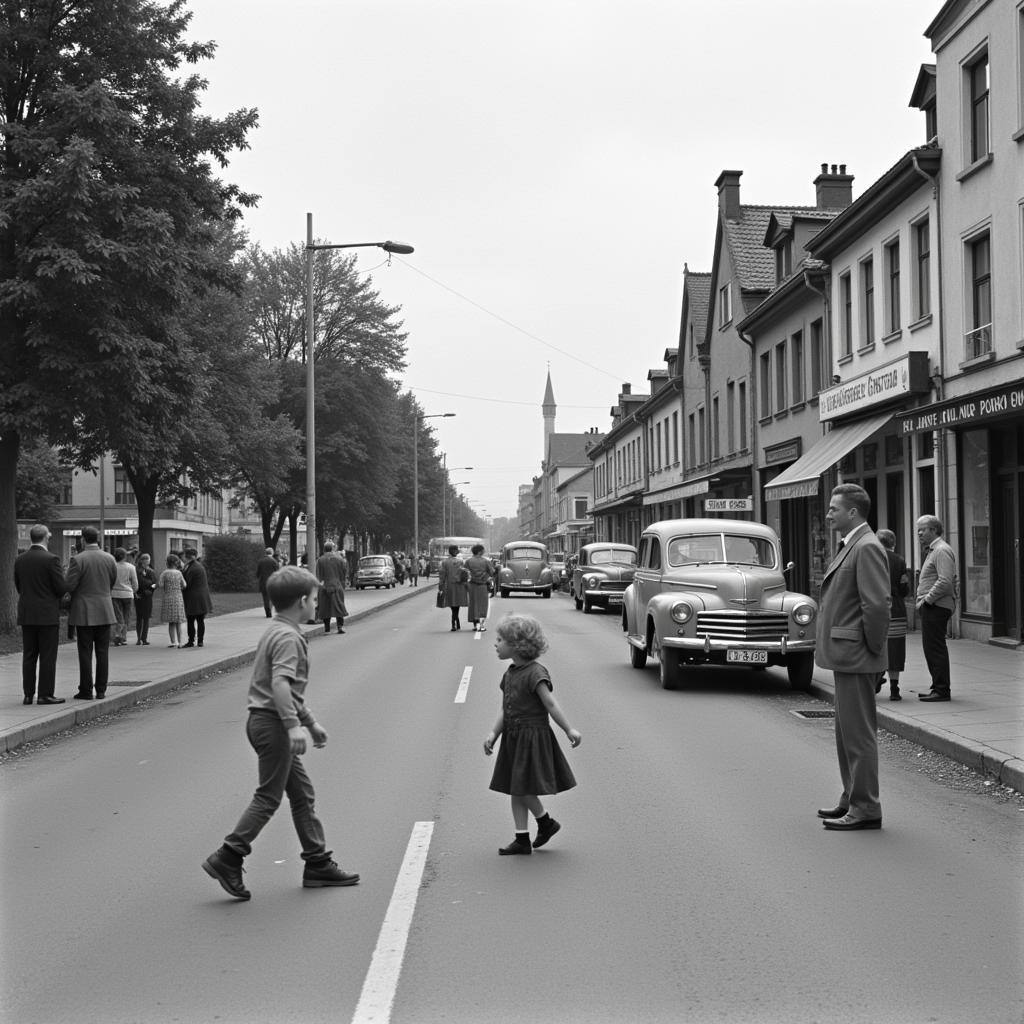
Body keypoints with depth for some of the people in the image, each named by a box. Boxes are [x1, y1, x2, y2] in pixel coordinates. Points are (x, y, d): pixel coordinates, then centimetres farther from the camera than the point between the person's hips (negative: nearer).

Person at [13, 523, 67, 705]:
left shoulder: (20, 560, 4)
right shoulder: (51, 559, -13)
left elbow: (18, 586, 10)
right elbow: (61, 588, -12)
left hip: (26, 615, 6)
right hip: (48, 615, -6)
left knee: (29, 656, 10)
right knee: (48, 656, -1)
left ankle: (28, 694, 11)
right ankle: (45, 694, -1)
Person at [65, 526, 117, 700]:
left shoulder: (78, 559, -12)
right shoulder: (109, 558, 2)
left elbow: (69, 586, -14)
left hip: (84, 612, -3)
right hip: (105, 611, 3)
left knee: (85, 653, 1)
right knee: (102, 652, 7)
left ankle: (86, 690, 3)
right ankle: (101, 690, 8)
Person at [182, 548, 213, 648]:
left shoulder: (190, 569, -17)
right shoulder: (200, 566, 10)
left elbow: (185, 584, -17)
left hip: (192, 598, -8)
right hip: (203, 597, 8)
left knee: (191, 621, 0)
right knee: (200, 620, 9)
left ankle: (191, 641, 2)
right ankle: (200, 641, 10)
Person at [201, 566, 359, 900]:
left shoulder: (278, 632, 17)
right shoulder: (288, 637, -15)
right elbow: (280, 683, -30)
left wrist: (311, 722, 30)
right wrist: (293, 725, -34)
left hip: (266, 722, 10)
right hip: (272, 722, -10)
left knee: (302, 793, 13)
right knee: (269, 797, -5)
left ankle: (318, 864, 18)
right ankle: (227, 859, -2)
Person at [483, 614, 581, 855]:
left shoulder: (535, 673, -15)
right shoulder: (509, 673, 9)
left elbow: (550, 704, -15)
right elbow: (505, 709, 11)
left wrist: (569, 730, -14)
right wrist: (494, 733, 2)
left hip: (533, 736, -8)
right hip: (513, 737, 8)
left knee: (524, 787, -7)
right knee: (515, 789, 9)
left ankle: (546, 822, 16)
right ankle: (522, 839, 15)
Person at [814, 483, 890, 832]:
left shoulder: (867, 548, -17)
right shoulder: (851, 546, 16)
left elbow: (877, 604, -24)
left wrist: (873, 650, -16)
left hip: (856, 658, -11)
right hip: (846, 658, 11)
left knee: (859, 734, -4)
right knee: (847, 733, 17)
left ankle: (866, 809, 2)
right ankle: (852, 800, 27)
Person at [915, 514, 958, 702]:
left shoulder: (942, 551, -13)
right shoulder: (932, 551, 21)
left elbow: (945, 582, -22)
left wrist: (926, 600, -17)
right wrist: (921, 598, 15)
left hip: (936, 607, -11)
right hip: (931, 607, 11)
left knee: (935, 648, -9)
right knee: (931, 647, 13)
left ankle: (941, 690, -6)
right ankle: (938, 687, 18)